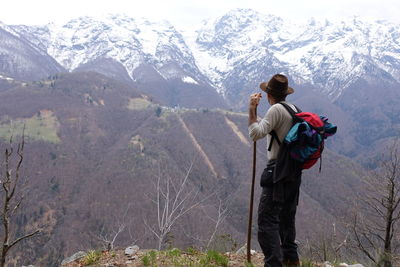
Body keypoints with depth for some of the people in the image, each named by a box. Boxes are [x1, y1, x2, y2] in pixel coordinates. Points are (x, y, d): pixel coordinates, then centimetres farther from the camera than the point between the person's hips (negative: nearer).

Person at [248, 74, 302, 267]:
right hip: (295, 170, 9)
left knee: (267, 219, -10)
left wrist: (252, 109, -15)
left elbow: (256, 133, -22)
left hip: (278, 170, -9)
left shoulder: (276, 109, -13)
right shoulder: (295, 109, 14)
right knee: (287, 216, 21)